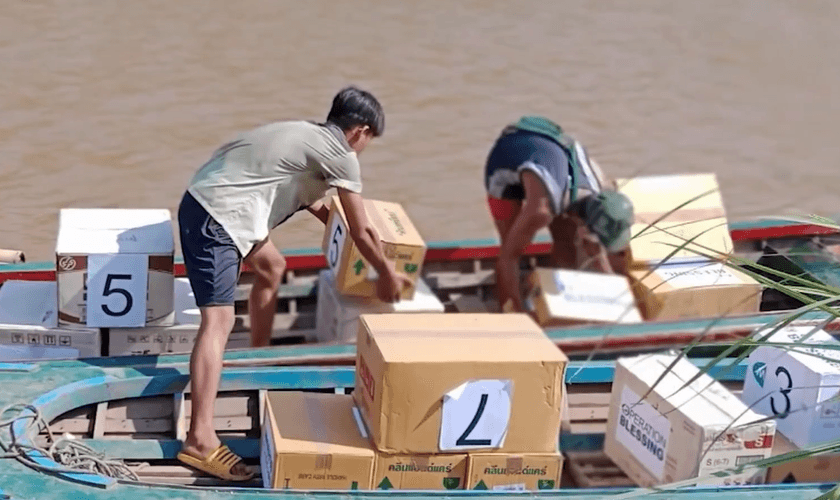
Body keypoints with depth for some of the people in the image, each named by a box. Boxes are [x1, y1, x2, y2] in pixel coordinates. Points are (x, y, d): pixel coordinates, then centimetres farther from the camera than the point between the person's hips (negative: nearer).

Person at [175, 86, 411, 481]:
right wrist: (387, 275, 17)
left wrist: (336, 221, 54)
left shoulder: (308, 135, 21)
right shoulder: (341, 156, -4)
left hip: (209, 200, 10)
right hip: (217, 215, -10)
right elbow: (361, 232, 3)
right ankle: (200, 440, -25)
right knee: (219, 319, -17)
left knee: (271, 267, 30)